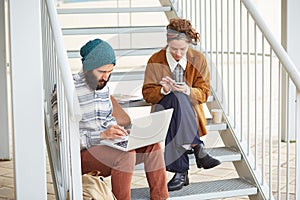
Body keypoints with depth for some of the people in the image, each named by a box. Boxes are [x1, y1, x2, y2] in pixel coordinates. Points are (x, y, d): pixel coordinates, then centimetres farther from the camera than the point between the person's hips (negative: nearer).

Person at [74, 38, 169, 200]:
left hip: (106, 147, 8)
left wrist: (117, 130, -3)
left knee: (153, 146, -10)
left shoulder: (103, 86, 11)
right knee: (126, 155, -32)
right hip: (82, 154, -8)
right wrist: (101, 135, -30)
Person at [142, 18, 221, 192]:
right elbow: (147, 93, -2)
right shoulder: (155, 61, -2)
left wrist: (188, 90, -23)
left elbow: (204, 93, 0)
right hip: (163, 109, 0)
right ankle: (197, 147, -36)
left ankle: (180, 173, -38)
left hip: (190, 110, 1)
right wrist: (163, 90, -25)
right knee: (176, 98, -36)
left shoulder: (198, 59, 0)